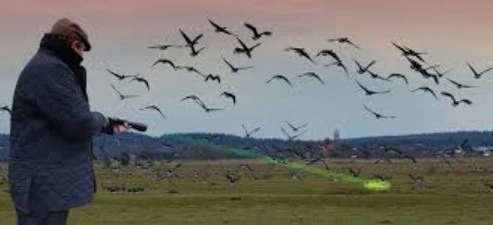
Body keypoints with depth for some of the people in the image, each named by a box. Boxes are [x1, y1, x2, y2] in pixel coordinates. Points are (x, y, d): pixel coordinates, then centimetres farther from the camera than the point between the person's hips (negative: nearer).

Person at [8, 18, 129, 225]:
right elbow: (79, 122, -22)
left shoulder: (50, 67, 18)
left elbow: (67, 118, 24)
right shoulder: (49, 70, -17)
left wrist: (108, 126, 24)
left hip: (51, 181, 11)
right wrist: (102, 120, -2)